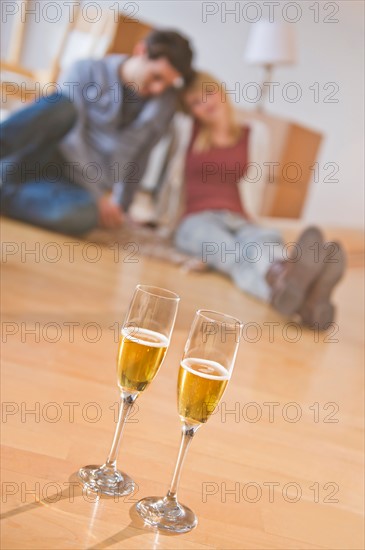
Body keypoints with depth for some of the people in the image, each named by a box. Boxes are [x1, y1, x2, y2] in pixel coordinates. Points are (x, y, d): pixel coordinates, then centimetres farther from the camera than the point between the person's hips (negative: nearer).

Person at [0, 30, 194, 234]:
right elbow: (71, 140, -11)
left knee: (83, 212, -38)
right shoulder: (86, 72, -4)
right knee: (63, 107, -31)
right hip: (44, 161, -1)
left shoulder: (165, 101, 4)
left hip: (80, 187, 1)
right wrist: (98, 195, -14)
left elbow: (140, 155, 5)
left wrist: (120, 204, 2)